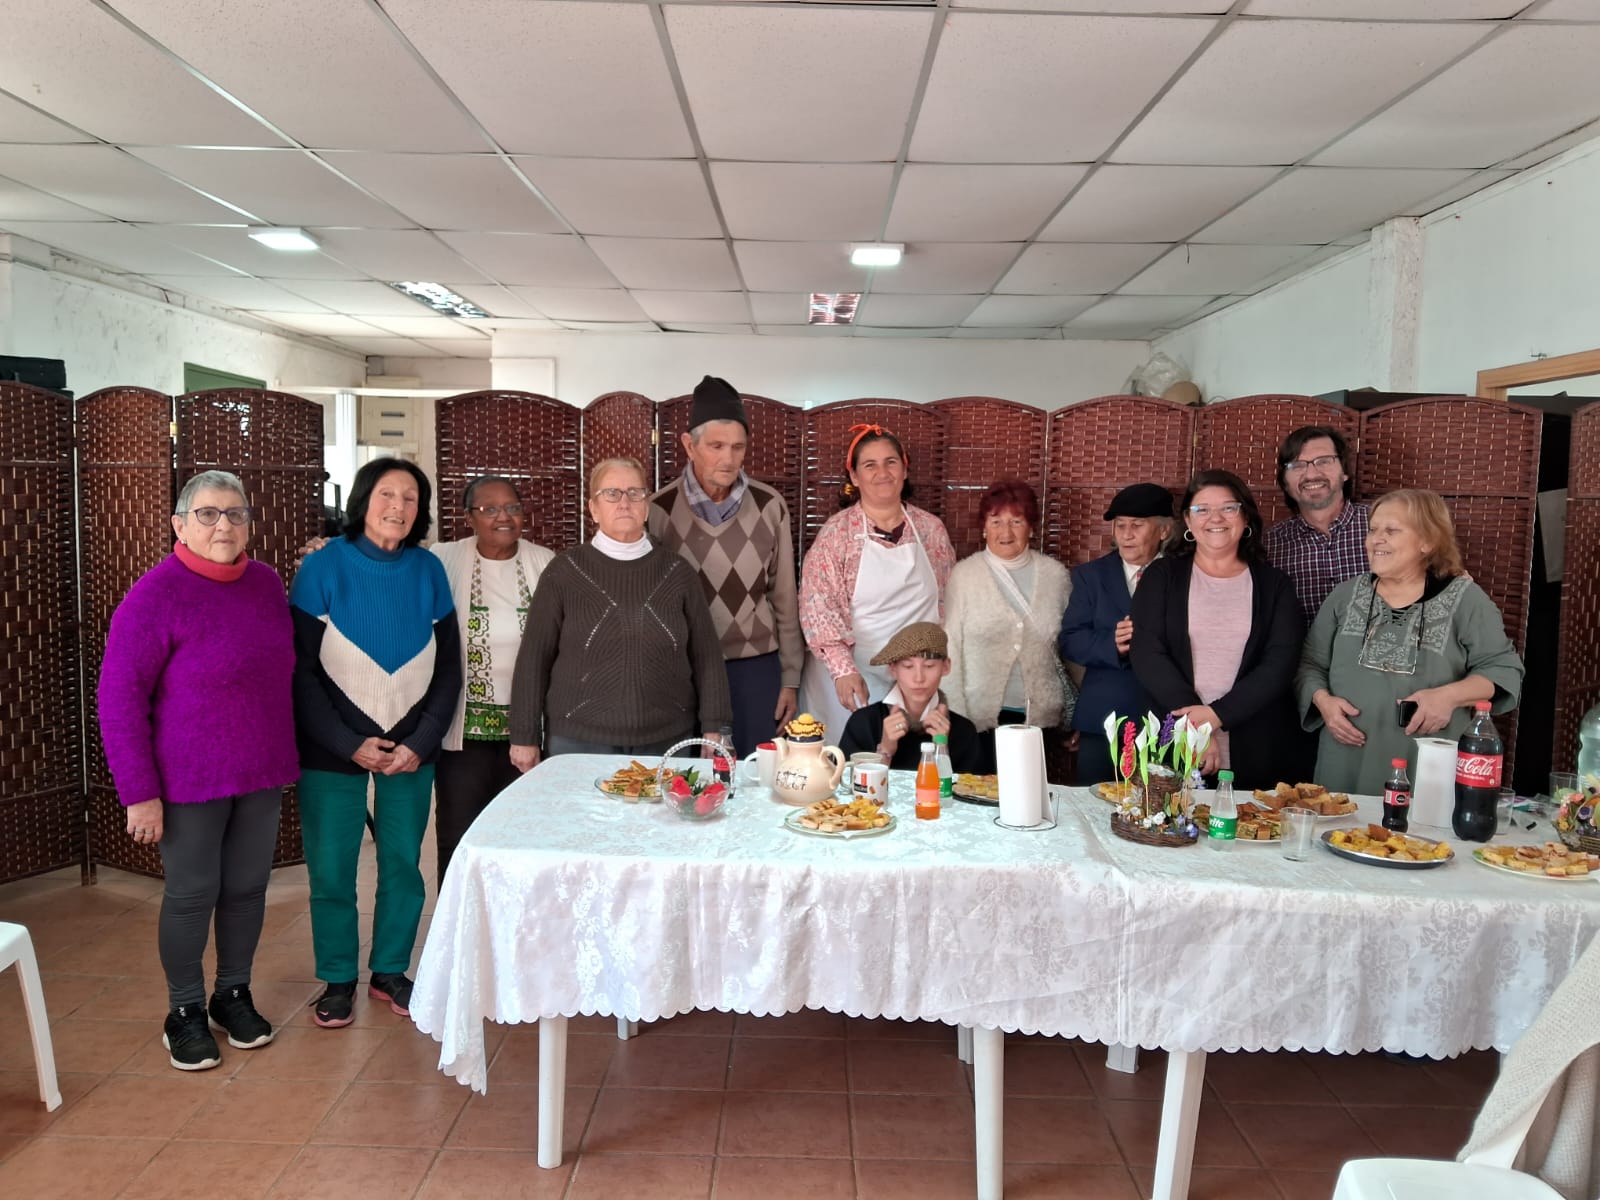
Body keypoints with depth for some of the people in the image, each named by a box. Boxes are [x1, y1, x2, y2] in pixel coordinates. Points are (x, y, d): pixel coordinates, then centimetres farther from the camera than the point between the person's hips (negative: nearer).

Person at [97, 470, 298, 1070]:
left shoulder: (267, 582, 2)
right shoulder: (155, 594, -14)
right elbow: (119, 698, -13)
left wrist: (285, 760, 11)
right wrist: (139, 793, -15)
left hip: (261, 775, 5)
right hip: (189, 782, -5)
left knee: (247, 887, 14)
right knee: (192, 895, 7)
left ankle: (234, 993, 33)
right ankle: (185, 1011, 27)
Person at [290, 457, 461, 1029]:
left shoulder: (428, 571, 0)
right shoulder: (324, 567, -7)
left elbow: (449, 668, 4)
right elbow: (301, 670, -7)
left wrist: (421, 742, -6)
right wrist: (351, 744, -12)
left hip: (411, 747, 2)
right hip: (334, 747, -2)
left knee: (403, 865, 8)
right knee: (331, 870, 4)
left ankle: (389, 971, 27)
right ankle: (337, 979, 24)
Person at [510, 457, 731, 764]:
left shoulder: (677, 571, 4)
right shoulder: (565, 571, -1)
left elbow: (706, 653, 5)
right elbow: (534, 658, 1)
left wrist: (713, 728, 1)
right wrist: (525, 737, 0)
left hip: (666, 739, 2)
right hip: (580, 740, -1)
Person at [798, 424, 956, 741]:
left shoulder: (931, 529, 4)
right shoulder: (837, 532, -7)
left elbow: (947, 600, 12)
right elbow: (817, 607, -12)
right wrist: (843, 670, -22)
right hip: (855, 677, -3)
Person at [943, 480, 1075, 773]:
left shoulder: (1055, 575, 4)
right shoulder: (964, 575, -3)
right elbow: (950, 649, -2)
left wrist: (1077, 714, 9)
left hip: (1040, 716, 2)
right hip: (980, 716, -2)